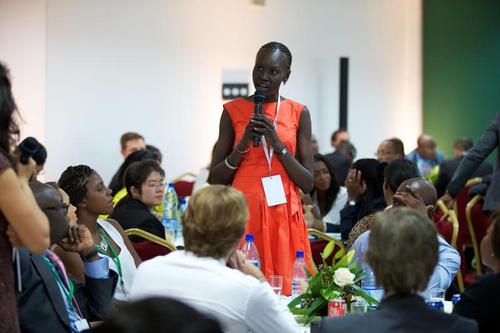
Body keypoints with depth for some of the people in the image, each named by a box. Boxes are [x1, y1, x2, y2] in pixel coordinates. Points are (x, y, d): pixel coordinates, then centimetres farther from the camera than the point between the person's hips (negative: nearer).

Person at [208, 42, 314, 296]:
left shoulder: (298, 113, 5)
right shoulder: (233, 110, 4)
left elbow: (308, 184, 2)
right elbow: (214, 180, 4)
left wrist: (277, 143, -9)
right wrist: (243, 144, -9)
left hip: (284, 215, 1)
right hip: (243, 213, -1)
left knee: (285, 289, -2)